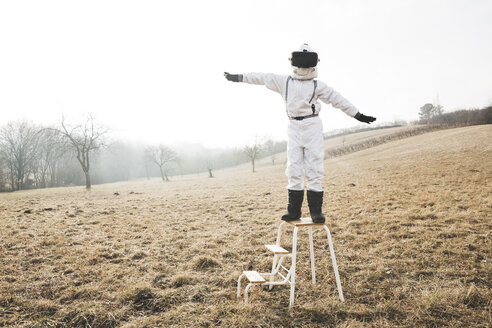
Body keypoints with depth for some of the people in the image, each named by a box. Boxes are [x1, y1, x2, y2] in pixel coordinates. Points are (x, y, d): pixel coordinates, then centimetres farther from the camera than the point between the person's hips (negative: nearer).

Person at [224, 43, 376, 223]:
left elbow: (338, 100, 6)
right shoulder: (284, 81, 9)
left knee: (314, 170, -4)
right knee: (293, 170, 2)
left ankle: (316, 211, 2)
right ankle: (294, 211, 8)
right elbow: (262, 78, 14)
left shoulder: (318, 85, 5)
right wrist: (237, 77, 17)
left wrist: (358, 115, 5)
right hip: (294, 129, 2)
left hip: (313, 128, -2)